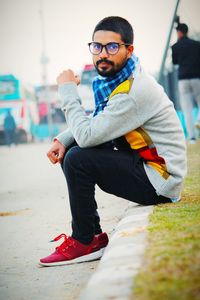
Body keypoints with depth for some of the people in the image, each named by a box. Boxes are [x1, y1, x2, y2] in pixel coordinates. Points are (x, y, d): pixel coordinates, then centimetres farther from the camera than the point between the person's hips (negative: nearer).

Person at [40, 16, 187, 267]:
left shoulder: (135, 91, -24)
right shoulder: (113, 78, 6)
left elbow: (87, 135, -24)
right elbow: (95, 124, 18)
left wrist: (68, 90, -13)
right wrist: (63, 140, -1)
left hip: (160, 180, -10)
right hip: (143, 164, 10)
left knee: (77, 160, -20)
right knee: (70, 151, 7)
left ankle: (84, 243, -4)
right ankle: (93, 235, 10)